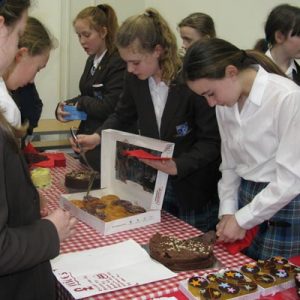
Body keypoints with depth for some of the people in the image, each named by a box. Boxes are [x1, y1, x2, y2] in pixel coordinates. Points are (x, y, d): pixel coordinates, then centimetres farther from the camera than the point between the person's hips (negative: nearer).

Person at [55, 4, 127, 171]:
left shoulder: (119, 62, -16)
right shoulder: (92, 60, 11)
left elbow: (110, 108, -21)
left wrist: (81, 103, -7)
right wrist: (65, 106, 0)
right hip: (88, 138, 8)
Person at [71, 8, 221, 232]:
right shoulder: (135, 78, -6)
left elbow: (212, 141, -17)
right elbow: (123, 115, 12)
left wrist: (177, 165, -30)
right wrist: (98, 137, -4)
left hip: (195, 191, -4)